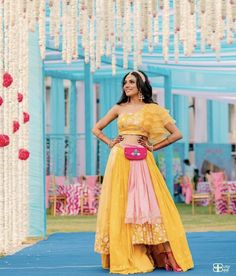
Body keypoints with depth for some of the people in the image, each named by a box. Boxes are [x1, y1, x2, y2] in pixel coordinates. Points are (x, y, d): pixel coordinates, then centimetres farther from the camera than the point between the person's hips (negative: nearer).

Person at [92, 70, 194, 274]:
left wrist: (154, 146, 1)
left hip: (142, 163, -2)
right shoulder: (119, 108, 13)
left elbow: (177, 134, 4)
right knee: (120, 208, -1)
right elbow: (96, 129, 23)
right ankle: (124, 257, 3)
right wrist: (110, 143, 8)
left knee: (148, 205, -7)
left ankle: (166, 257, -5)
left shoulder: (152, 109, 6)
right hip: (120, 162, 2)